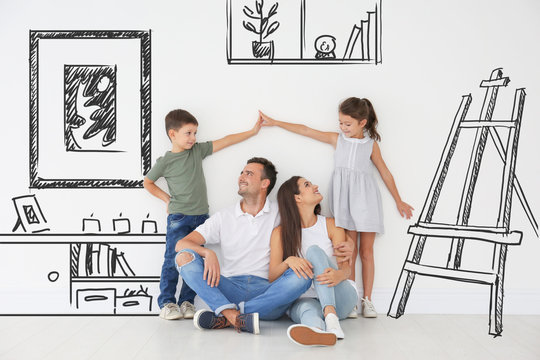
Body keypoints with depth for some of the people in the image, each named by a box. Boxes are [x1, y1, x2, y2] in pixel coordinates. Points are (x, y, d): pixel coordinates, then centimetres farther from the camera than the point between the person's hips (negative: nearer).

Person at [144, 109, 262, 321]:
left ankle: (187, 301, 11)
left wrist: (253, 131, 12)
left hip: (201, 216, 4)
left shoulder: (198, 150, 8)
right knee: (174, 259, -7)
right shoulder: (165, 162, -1)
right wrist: (167, 199, 6)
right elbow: (148, 182, 13)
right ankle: (166, 303, 3)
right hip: (178, 218, -4)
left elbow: (225, 142, 10)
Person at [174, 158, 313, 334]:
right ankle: (235, 316, -36)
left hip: (268, 292, -1)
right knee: (185, 257, -17)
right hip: (230, 290, 1)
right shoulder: (223, 217, 13)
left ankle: (225, 317, -31)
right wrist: (208, 253, -17)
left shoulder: (280, 214, 11)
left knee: (302, 275, -29)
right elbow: (181, 244, 5)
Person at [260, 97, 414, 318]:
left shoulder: (371, 144, 9)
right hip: (344, 197, 0)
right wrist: (274, 122, 11)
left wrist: (399, 201, 19)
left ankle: (367, 300, 11)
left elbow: (385, 172, 15)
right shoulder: (336, 139, 10)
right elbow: (305, 131, 10)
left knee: (366, 251, 3)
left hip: (365, 198, 0)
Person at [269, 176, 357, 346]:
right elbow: (272, 277, -4)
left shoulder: (331, 225, 6)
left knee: (314, 250, -25)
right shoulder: (280, 233, 5)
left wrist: (339, 275, -31)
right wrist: (288, 261, -27)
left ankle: (331, 317, -46)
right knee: (308, 310, -38)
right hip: (303, 299, 0)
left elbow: (346, 266, -5)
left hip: (340, 296, 0)